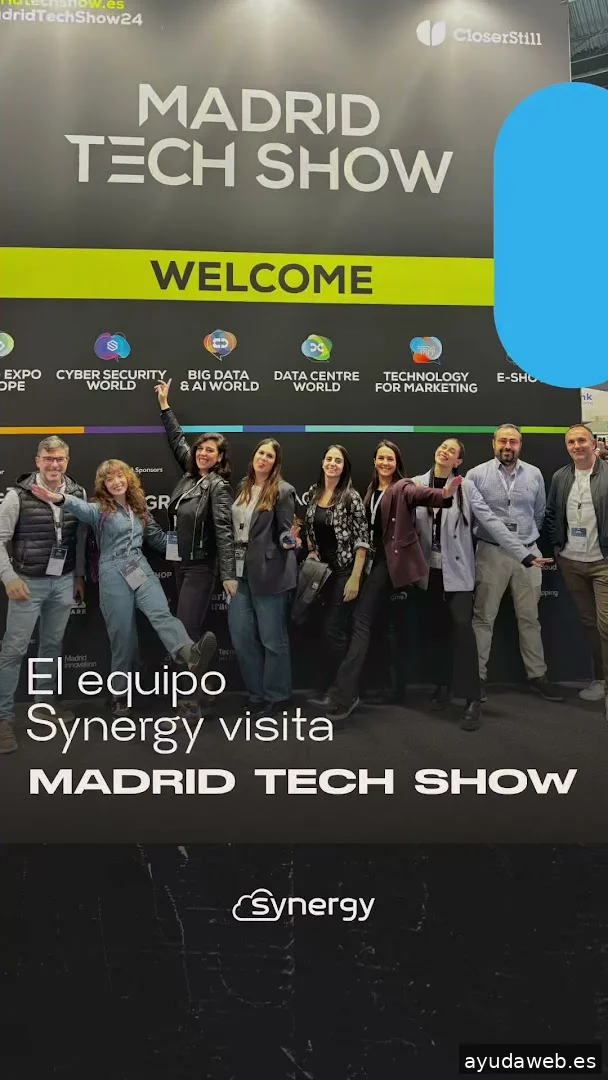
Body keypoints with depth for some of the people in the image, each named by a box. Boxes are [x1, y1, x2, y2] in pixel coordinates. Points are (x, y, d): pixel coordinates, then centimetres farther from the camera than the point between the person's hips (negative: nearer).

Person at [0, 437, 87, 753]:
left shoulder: (78, 494, 1)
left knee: (53, 645, 15)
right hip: (28, 582, -4)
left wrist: (79, 576, 12)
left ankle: (45, 703, 31)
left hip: (64, 582, 4)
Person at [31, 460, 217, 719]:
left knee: (161, 613, -24)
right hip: (114, 575, -2)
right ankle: (121, 695, 14)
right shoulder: (100, 509, 1)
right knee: (122, 636, -1)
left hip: (142, 569, 2)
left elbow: (157, 537, 26)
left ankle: (191, 654, -52)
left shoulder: (139, 508, 16)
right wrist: (61, 499, -44)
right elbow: (83, 508, -22)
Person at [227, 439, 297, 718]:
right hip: (239, 570, 6)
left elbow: (285, 533, -6)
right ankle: (256, 694, 24)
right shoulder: (242, 487, 11)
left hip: (269, 573, -6)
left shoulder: (283, 490, -7)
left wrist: (290, 540, -27)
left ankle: (277, 697, 18)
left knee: (272, 639, 3)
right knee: (241, 636, 9)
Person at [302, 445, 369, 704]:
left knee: (334, 630, -4)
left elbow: (362, 541, -15)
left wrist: (355, 578, -19)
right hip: (321, 567, 6)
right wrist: (311, 552, 2)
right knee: (330, 628, 10)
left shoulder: (351, 497, -12)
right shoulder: (314, 492, 5)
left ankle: (329, 690, 6)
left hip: (343, 570, -6)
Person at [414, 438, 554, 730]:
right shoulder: (416, 485, 3)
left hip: (457, 569, -2)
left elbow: (491, 522, -8)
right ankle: (443, 684, 28)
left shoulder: (466, 487, -3)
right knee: (435, 628, 8)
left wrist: (524, 554, -14)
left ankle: (472, 698, -8)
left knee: (461, 625, -14)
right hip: (429, 569, 2)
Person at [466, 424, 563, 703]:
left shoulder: (535, 474, 6)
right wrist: (480, 537, 3)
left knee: (530, 618, 10)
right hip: (491, 553, -3)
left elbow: (539, 514, 15)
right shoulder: (477, 475, -4)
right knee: (483, 617, 2)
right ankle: (477, 677, 9)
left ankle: (537, 675, 20)